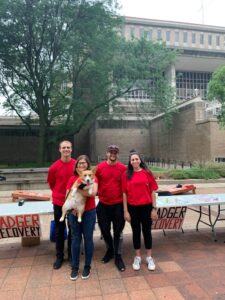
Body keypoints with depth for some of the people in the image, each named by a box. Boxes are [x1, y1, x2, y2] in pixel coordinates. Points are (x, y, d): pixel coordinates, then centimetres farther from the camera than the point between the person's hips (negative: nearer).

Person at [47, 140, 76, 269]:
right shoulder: (54, 167, -10)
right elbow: (51, 183, 6)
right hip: (59, 202, 0)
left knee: (73, 229, 13)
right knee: (59, 230, 11)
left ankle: (72, 254, 31)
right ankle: (59, 256, 28)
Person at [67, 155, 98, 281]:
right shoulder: (72, 179, 3)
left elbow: (93, 192, -22)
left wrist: (77, 190, -21)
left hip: (89, 212, -2)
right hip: (74, 213, 2)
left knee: (88, 239, 8)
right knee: (76, 239, 10)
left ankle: (87, 267, 26)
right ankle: (75, 267, 26)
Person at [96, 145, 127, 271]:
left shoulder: (123, 168, -4)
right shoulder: (99, 167, -3)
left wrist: (125, 199, 1)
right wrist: (100, 194, 1)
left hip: (118, 205, -1)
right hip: (103, 205, 1)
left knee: (118, 231, 8)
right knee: (105, 229, 13)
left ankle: (118, 256, 23)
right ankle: (110, 249, 39)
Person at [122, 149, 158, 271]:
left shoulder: (147, 173, -4)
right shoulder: (126, 175, -3)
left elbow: (152, 191, 0)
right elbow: (124, 193, -1)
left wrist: (154, 208, -2)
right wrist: (125, 211, -3)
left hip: (146, 207, 0)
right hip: (133, 208, 0)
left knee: (147, 231, 12)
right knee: (136, 231, 13)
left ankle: (149, 257, 29)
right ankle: (137, 257, 30)